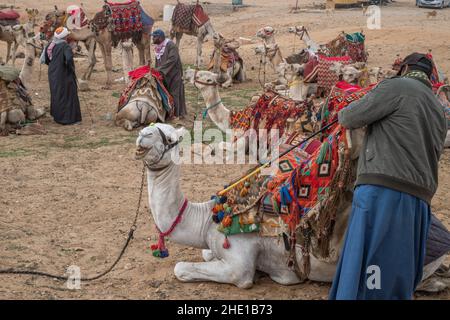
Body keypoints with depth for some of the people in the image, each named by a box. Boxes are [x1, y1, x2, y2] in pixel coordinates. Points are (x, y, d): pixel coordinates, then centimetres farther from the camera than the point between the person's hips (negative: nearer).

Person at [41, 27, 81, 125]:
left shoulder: (50, 46, 4)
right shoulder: (65, 46, -18)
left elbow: (44, 59, 9)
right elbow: (69, 58, -33)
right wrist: (71, 68, -16)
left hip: (53, 74, 7)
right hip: (63, 75, -7)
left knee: (56, 94, 20)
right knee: (67, 95, 2)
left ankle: (57, 116, 31)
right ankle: (69, 118, 4)